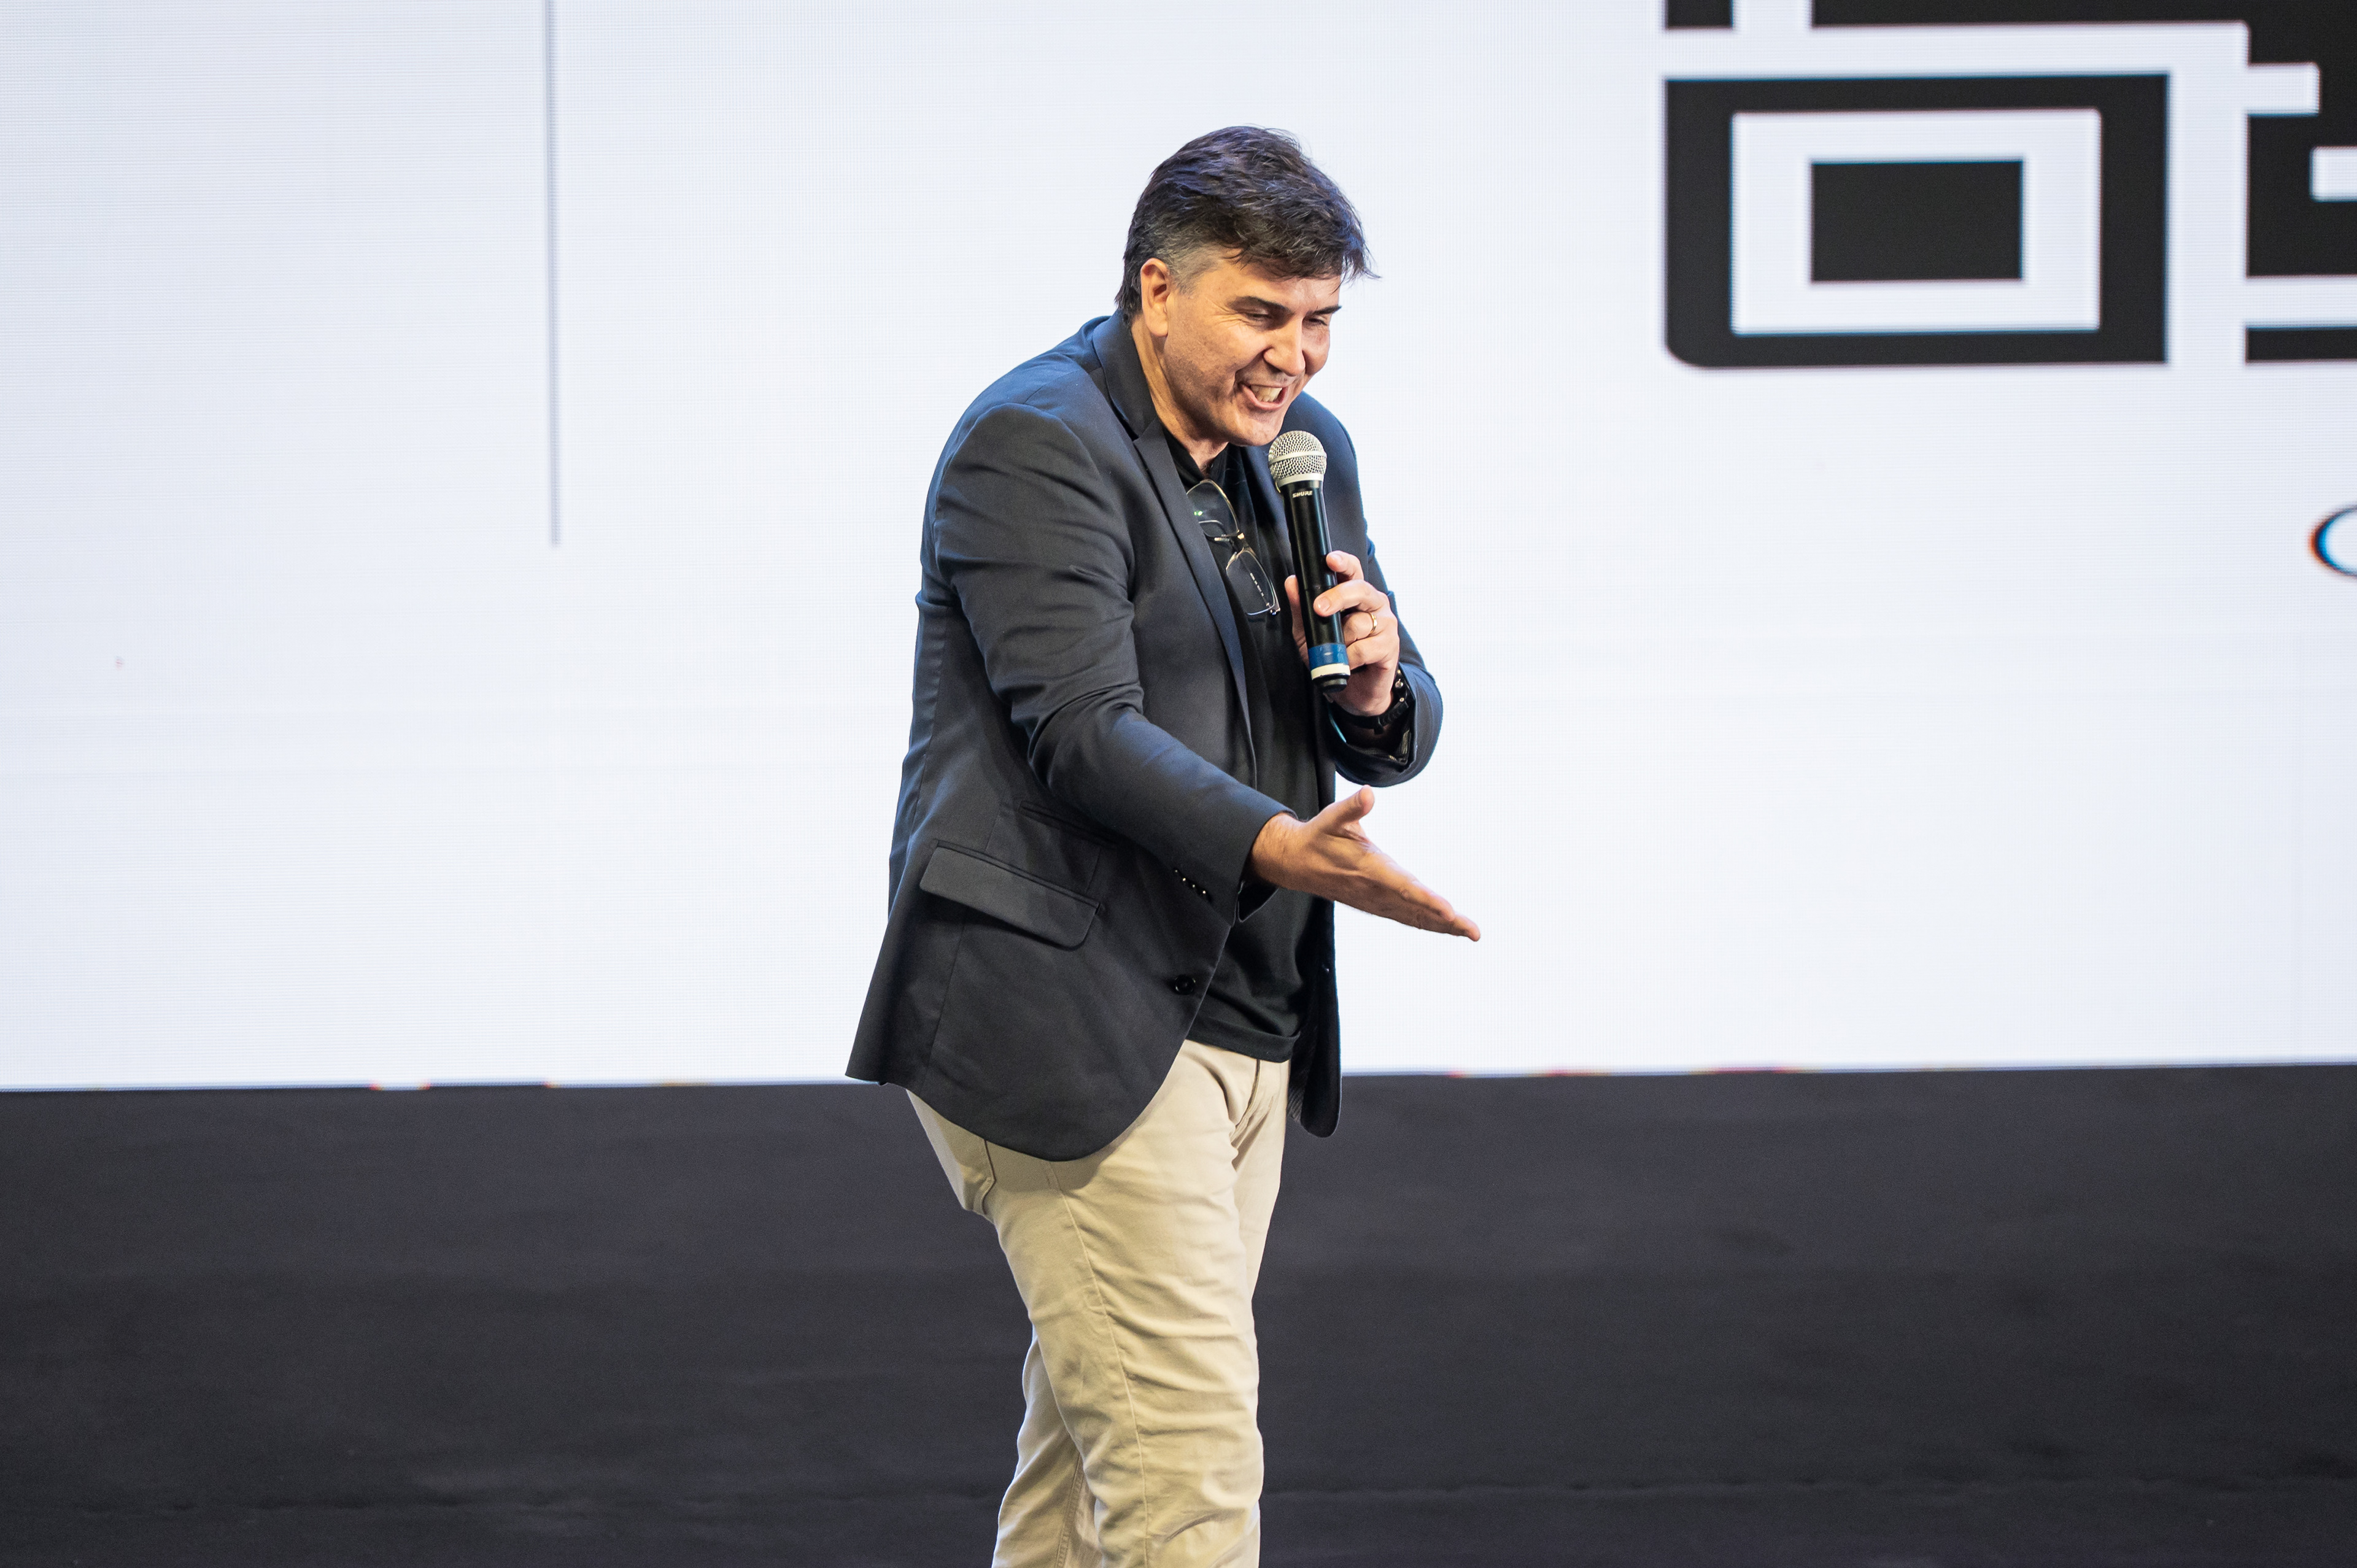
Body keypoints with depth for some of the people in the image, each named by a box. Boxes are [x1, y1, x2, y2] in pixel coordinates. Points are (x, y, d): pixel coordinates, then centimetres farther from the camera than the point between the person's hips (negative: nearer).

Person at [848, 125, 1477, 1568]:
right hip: (1069, 1021, -8)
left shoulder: (1307, 451, 15)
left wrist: (1375, 689, -6)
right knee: (1189, 1448, -12)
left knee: (1101, 1439, 13)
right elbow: (1080, 731, -20)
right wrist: (1276, 850, -32)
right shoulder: (1036, 444, -10)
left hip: (1241, 1021, 8)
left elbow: (1391, 739, 18)